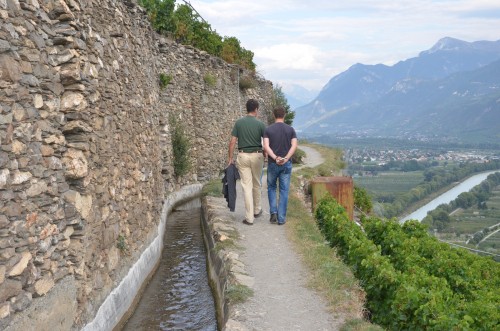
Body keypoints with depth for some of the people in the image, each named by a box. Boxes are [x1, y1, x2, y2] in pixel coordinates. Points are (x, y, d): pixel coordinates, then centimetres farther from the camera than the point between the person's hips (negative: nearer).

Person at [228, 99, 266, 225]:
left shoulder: (238, 123, 0)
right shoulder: (260, 124, -4)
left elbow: (232, 141, -3)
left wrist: (230, 157, 4)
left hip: (243, 156, 0)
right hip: (257, 156, 0)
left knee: (246, 186, -1)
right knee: (256, 184, 18)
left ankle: (249, 217, -5)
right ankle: (257, 210, 33)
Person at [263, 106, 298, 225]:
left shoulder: (268, 129, -1)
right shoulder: (290, 129, 2)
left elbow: (266, 146, -15)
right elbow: (294, 145, -12)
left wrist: (275, 158, -21)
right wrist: (286, 158, -20)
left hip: (272, 163, 0)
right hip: (286, 164, 0)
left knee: (271, 187, 18)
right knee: (284, 191, 6)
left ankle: (273, 212, 5)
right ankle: (281, 218, 5)